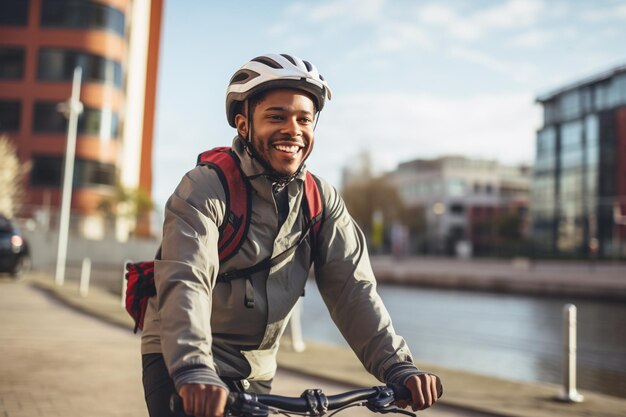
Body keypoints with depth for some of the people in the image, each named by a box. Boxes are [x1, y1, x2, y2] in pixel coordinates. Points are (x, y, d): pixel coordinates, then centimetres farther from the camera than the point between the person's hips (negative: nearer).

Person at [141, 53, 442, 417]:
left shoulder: (322, 199, -4)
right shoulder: (205, 187, -18)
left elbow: (352, 287, -10)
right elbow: (185, 282, -30)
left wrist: (399, 368, -21)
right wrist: (194, 373, -45)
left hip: (256, 373, 5)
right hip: (181, 365, -4)